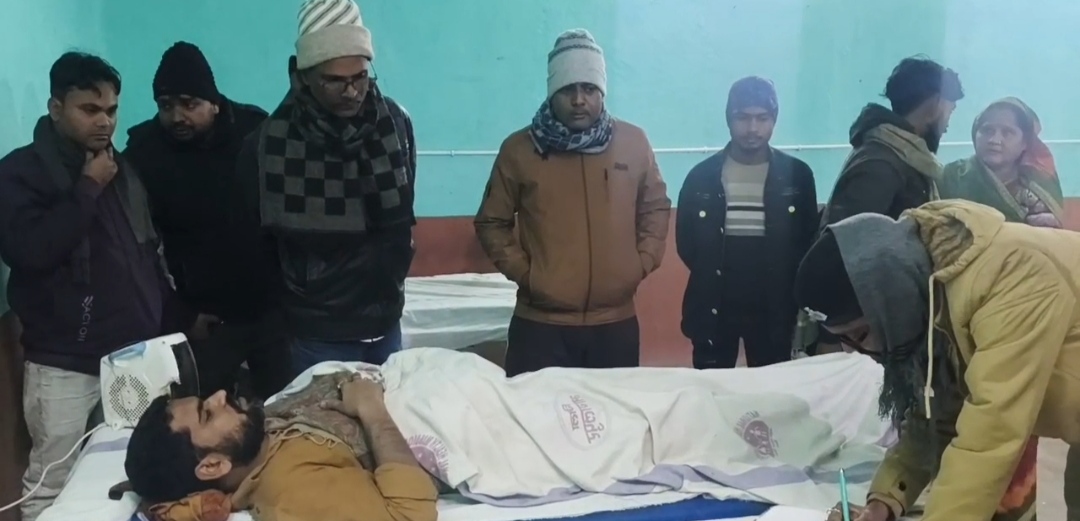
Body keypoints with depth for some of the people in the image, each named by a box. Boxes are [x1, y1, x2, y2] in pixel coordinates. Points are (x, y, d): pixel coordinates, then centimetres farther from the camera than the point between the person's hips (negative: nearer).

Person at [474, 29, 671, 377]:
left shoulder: (633, 143, 3)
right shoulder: (519, 149, -2)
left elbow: (656, 208, 15)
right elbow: (492, 223, 6)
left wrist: (643, 262, 3)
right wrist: (521, 271, -4)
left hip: (617, 323, 2)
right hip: (541, 324, -2)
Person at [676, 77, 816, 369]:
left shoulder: (797, 175, 1)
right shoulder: (701, 177, 0)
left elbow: (808, 241, 4)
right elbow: (685, 242, 4)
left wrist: (779, 282, -2)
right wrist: (714, 278, 1)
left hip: (775, 308, 0)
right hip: (713, 307, 0)